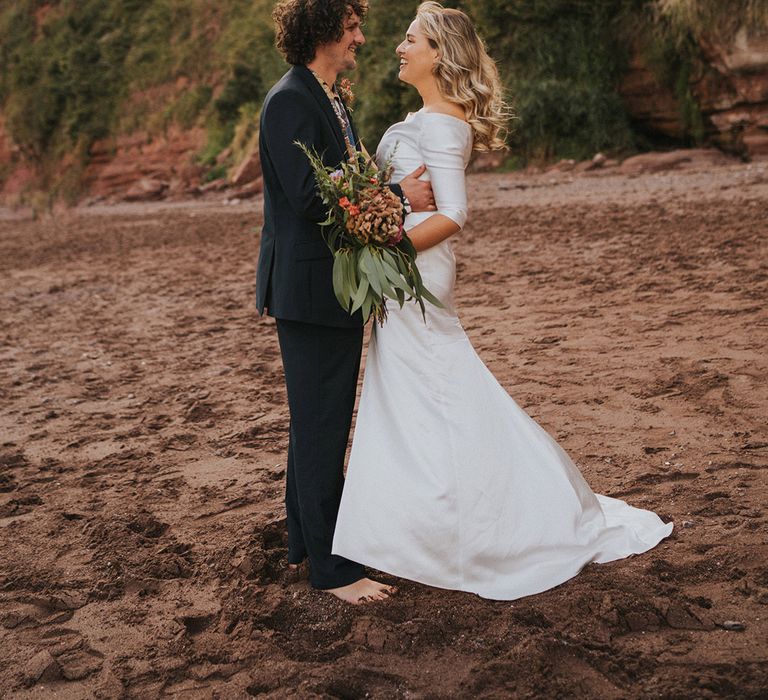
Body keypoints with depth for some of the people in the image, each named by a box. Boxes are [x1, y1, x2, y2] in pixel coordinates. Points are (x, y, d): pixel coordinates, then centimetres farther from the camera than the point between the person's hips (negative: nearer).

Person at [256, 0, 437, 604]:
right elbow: (310, 198, -24)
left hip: (338, 288, 10)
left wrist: (408, 191, 4)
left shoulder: (332, 101, 15)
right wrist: (398, 195, -19)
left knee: (318, 422, 18)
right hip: (308, 289, -10)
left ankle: (305, 541, 33)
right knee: (321, 427, -3)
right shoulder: (288, 102, -16)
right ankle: (332, 568, 7)